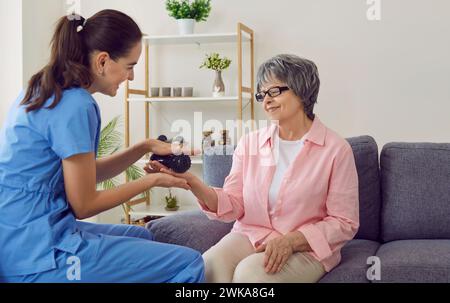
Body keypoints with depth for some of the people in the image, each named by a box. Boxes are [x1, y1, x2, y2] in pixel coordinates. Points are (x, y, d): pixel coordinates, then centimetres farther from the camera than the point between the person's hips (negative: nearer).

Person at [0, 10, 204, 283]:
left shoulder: (47, 92, 8)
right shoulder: (75, 106, -20)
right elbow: (84, 206, -14)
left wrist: (145, 147, 8)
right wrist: (152, 181, -3)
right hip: (36, 257, -10)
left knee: (142, 236, 29)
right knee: (189, 264, -11)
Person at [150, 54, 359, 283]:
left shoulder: (336, 150, -6)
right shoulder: (250, 143, 7)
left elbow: (344, 223, -4)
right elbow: (234, 206, 1)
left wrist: (291, 240, -17)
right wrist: (191, 182, -16)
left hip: (307, 248, -3)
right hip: (250, 236, 3)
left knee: (249, 272, -31)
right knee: (208, 266, -28)